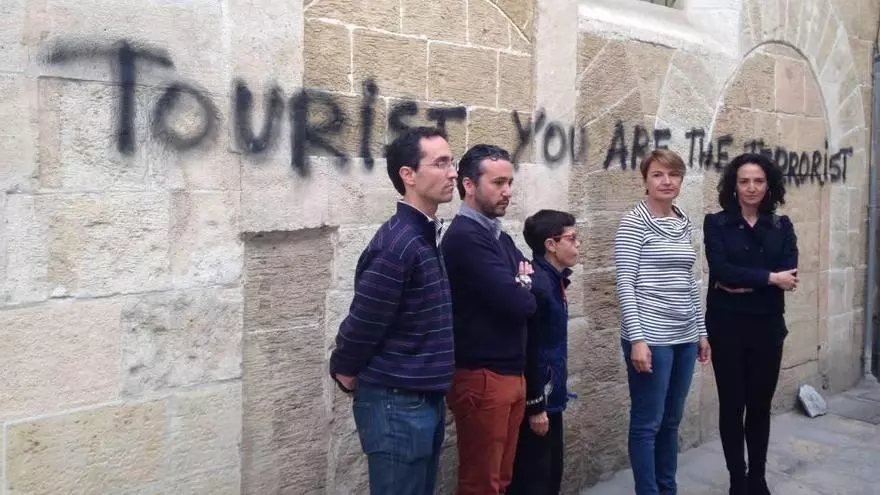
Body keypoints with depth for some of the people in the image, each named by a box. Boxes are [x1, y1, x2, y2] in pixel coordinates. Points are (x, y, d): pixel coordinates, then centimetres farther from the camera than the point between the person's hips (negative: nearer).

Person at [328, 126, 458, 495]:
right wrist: (346, 374, -4)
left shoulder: (428, 236, 8)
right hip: (397, 405, -8)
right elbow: (362, 323, -17)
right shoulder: (397, 244, -21)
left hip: (427, 399, 8)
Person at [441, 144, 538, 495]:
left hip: (512, 372, 9)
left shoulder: (501, 237, 14)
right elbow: (519, 303, -23)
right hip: (482, 378, -9)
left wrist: (524, 283, -10)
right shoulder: (465, 237, -17)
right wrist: (524, 290, -1)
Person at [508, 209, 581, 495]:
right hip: (537, 399, -10)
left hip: (550, 396, 10)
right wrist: (534, 406, -19)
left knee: (552, 472, 18)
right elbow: (527, 351, -22)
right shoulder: (537, 283, -21)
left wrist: (549, 399, 19)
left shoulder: (553, 279, 9)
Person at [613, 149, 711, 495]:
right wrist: (637, 338, -18)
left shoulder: (685, 224, 11)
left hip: (684, 338, 7)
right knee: (647, 423, 3)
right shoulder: (634, 222, -9)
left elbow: (689, 283, 17)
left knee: (671, 420, 16)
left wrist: (701, 331, 16)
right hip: (651, 337, -7)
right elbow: (625, 284, -13)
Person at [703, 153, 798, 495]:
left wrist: (744, 283, -17)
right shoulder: (716, 223, -2)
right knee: (732, 404, 5)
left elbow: (789, 276, -7)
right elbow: (720, 270, -17)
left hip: (768, 327, 3)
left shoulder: (782, 226, 7)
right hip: (727, 328, -2)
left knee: (761, 404, 11)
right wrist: (769, 278, -14)